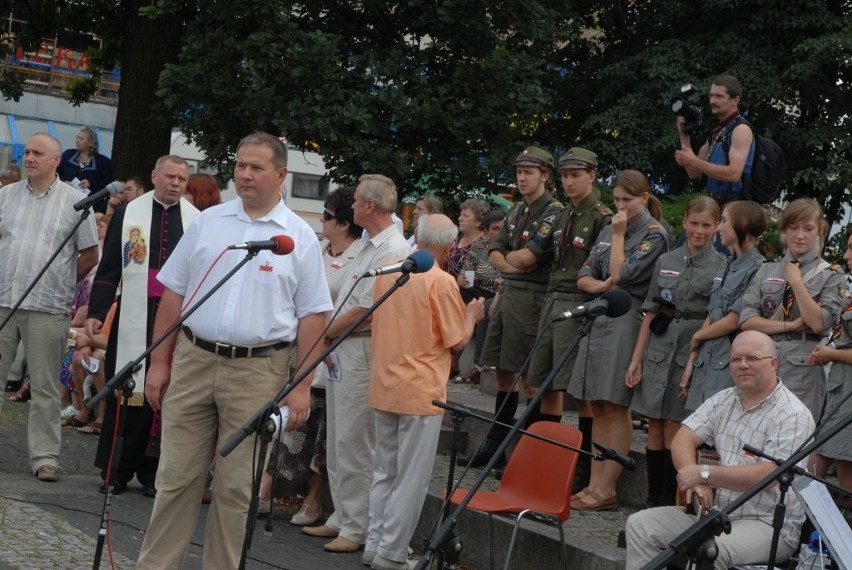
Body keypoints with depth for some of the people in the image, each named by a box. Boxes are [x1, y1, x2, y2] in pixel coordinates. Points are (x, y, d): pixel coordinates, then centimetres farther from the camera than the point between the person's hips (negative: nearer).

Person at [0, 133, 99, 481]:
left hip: (47, 308, -3)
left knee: (45, 387, 2)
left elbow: (90, 256, 6)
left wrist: (62, 284, 8)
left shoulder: (75, 201, 2)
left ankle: (45, 455, 7)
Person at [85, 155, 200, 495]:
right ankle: (117, 470, 10)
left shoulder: (198, 220, 5)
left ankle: (151, 471, 13)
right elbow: (108, 269, 3)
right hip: (133, 318, 0)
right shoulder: (128, 213, 4)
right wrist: (96, 312, -5)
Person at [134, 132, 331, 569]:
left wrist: (302, 387, -5)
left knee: (236, 487, 3)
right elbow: (173, 295, 11)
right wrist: (159, 363, 6)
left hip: (258, 372, -2)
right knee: (176, 476, 5)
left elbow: (312, 317, 1)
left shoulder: (300, 238, 1)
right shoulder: (207, 222, 8)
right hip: (193, 361, 2)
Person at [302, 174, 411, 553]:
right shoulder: (369, 245, 15)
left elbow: (363, 311, -19)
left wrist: (324, 333, -8)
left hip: (362, 352, -10)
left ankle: (356, 528, -2)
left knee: (353, 442, -7)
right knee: (337, 440, 15)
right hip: (340, 348, 10)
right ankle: (341, 518, 23)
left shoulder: (392, 251, -16)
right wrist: (326, 331, 9)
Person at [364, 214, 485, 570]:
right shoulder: (442, 282, -15)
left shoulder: (388, 271, 5)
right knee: (412, 477, 1)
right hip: (420, 393, -7)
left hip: (383, 388, 7)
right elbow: (457, 342, -10)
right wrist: (471, 315, 9)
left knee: (385, 470, 16)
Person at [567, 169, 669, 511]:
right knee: (598, 406, 7)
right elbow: (584, 277, 15)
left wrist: (618, 235, -4)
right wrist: (601, 285, -6)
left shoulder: (654, 234, -4)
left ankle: (606, 489, -4)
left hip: (627, 323, -7)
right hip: (598, 320, 7)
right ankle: (595, 484, 10)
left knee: (616, 406, -6)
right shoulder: (608, 232, 17)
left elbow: (622, 275, -13)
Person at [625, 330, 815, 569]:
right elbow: (683, 439, 3)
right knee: (640, 525, -6)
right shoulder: (724, 400, 12)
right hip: (716, 511, 8)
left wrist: (705, 474, -22)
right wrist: (695, 482, -17)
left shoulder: (793, 415, -12)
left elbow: (768, 476, -22)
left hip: (769, 525, -8)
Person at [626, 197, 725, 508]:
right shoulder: (665, 262, 10)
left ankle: (669, 502, 4)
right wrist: (636, 359, 8)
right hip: (658, 351, 4)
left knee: (674, 427, -4)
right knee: (655, 426, 5)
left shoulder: (721, 268, -1)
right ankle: (652, 499, 13)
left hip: (692, 354, -4)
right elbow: (650, 313, 12)